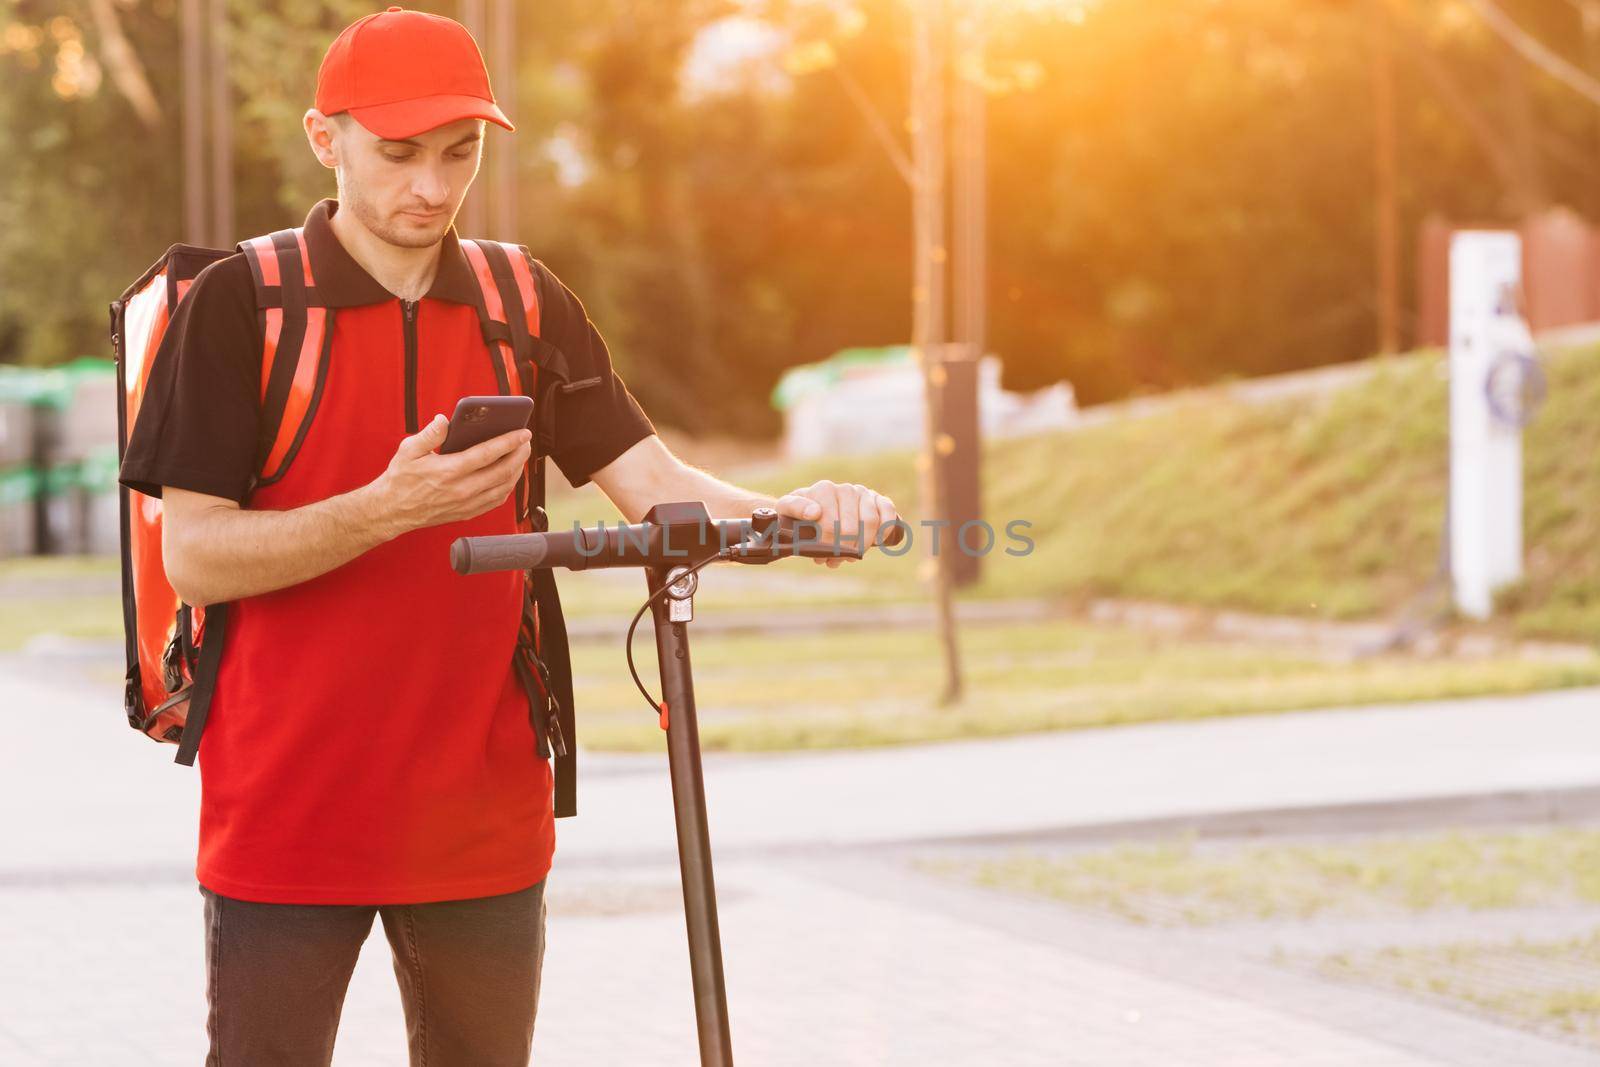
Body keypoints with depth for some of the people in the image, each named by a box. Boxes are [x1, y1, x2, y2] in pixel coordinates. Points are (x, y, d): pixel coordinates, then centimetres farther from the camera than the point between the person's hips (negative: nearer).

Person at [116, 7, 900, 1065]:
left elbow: (653, 483, 1)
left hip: (482, 819, 4)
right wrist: (389, 510, -25)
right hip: (287, 813, -4)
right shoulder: (238, 304, -4)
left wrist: (787, 513, -20)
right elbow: (194, 555, -10)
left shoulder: (529, 308, 8)